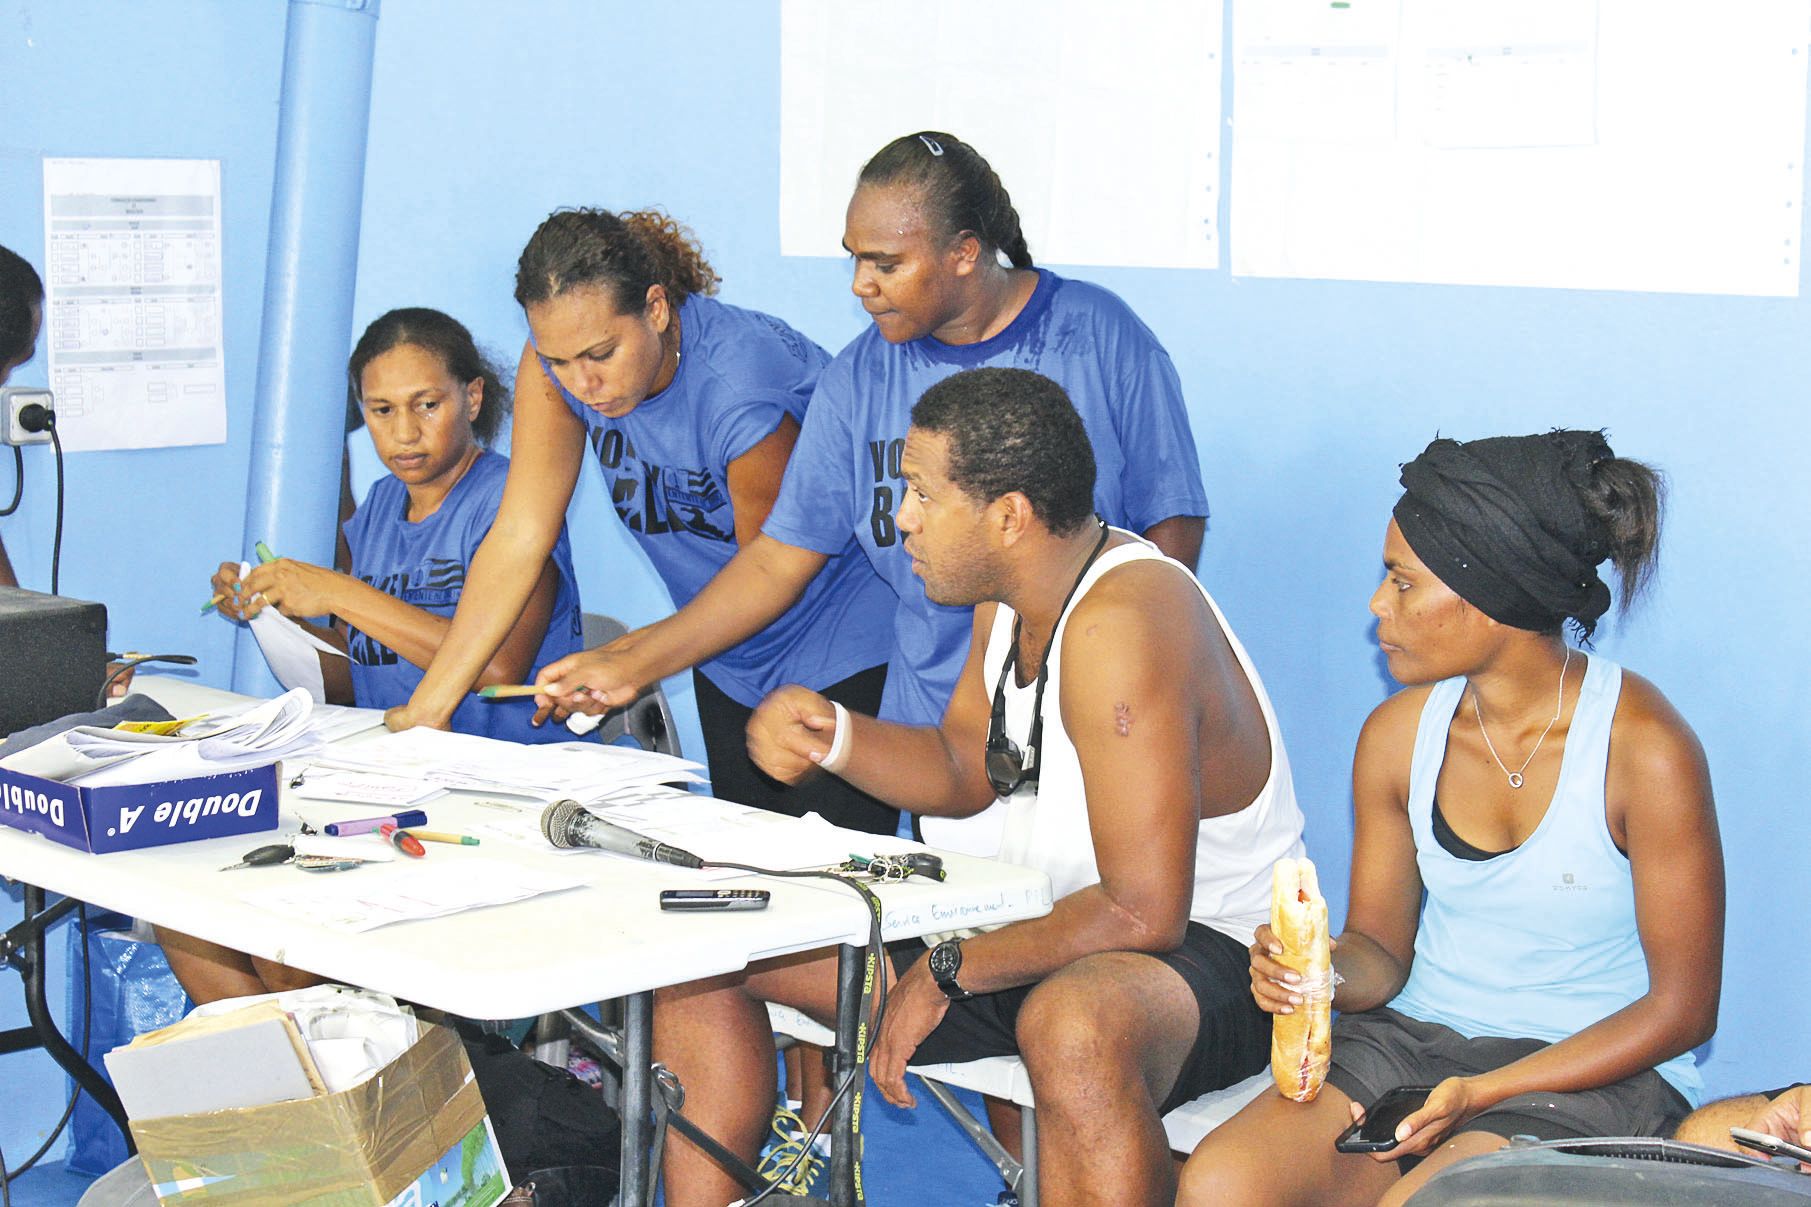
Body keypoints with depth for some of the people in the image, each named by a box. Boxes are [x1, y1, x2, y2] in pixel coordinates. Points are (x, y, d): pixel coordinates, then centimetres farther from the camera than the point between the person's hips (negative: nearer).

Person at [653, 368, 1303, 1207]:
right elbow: (964, 773, 16)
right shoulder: (1013, 592, 2)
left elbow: (1142, 912, -29)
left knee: (1074, 1024, -46)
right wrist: (826, 734, -3)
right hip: (1038, 921, 9)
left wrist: (947, 971, -19)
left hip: (1203, 949, -9)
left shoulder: (1120, 626, -27)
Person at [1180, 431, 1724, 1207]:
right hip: (1417, 1038, 5)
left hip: (1597, 1074, -5)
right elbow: (1382, 950, 10)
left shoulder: (1643, 750, -15)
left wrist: (1483, 1093, -17)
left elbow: (1682, 1008, -10)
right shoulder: (1398, 734, 2)